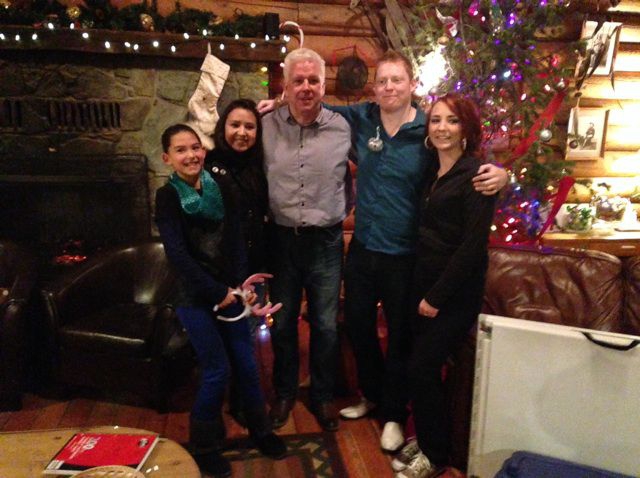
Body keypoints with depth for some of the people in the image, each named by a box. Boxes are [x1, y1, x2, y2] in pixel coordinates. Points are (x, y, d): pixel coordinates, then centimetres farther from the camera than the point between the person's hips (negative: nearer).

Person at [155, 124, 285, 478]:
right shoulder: (167, 197, -8)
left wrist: (241, 283, -7)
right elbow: (178, 254, -16)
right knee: (217, 371, 1)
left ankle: (260, 430, 31)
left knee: (247, 364, 9)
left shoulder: (217, 189, 5)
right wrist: (216, 292, -16)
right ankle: (203, 446, 24)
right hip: (195, 299, -4)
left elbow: (235, 238, 3)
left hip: (228, 291, 4)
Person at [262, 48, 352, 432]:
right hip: (281, 238, 1)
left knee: (325, 325, 12)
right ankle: (285, 391, 38)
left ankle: (323, 395, 34)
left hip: (325, 241, 0)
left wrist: (342, 212, 5)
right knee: (282, 323, 15)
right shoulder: (267, 126, -3)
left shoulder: (342, 128, -3)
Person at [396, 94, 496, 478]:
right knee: (423, 367, 12)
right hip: (425, 284, 7)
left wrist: (437, 296, -16)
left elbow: (474, 245, -18)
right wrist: (425, 291, 4)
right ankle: (427, 441, 32)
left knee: (422, 368, -3)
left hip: (456, 292, -7)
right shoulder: (432, 173, 11)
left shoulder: (475, 175, -12)